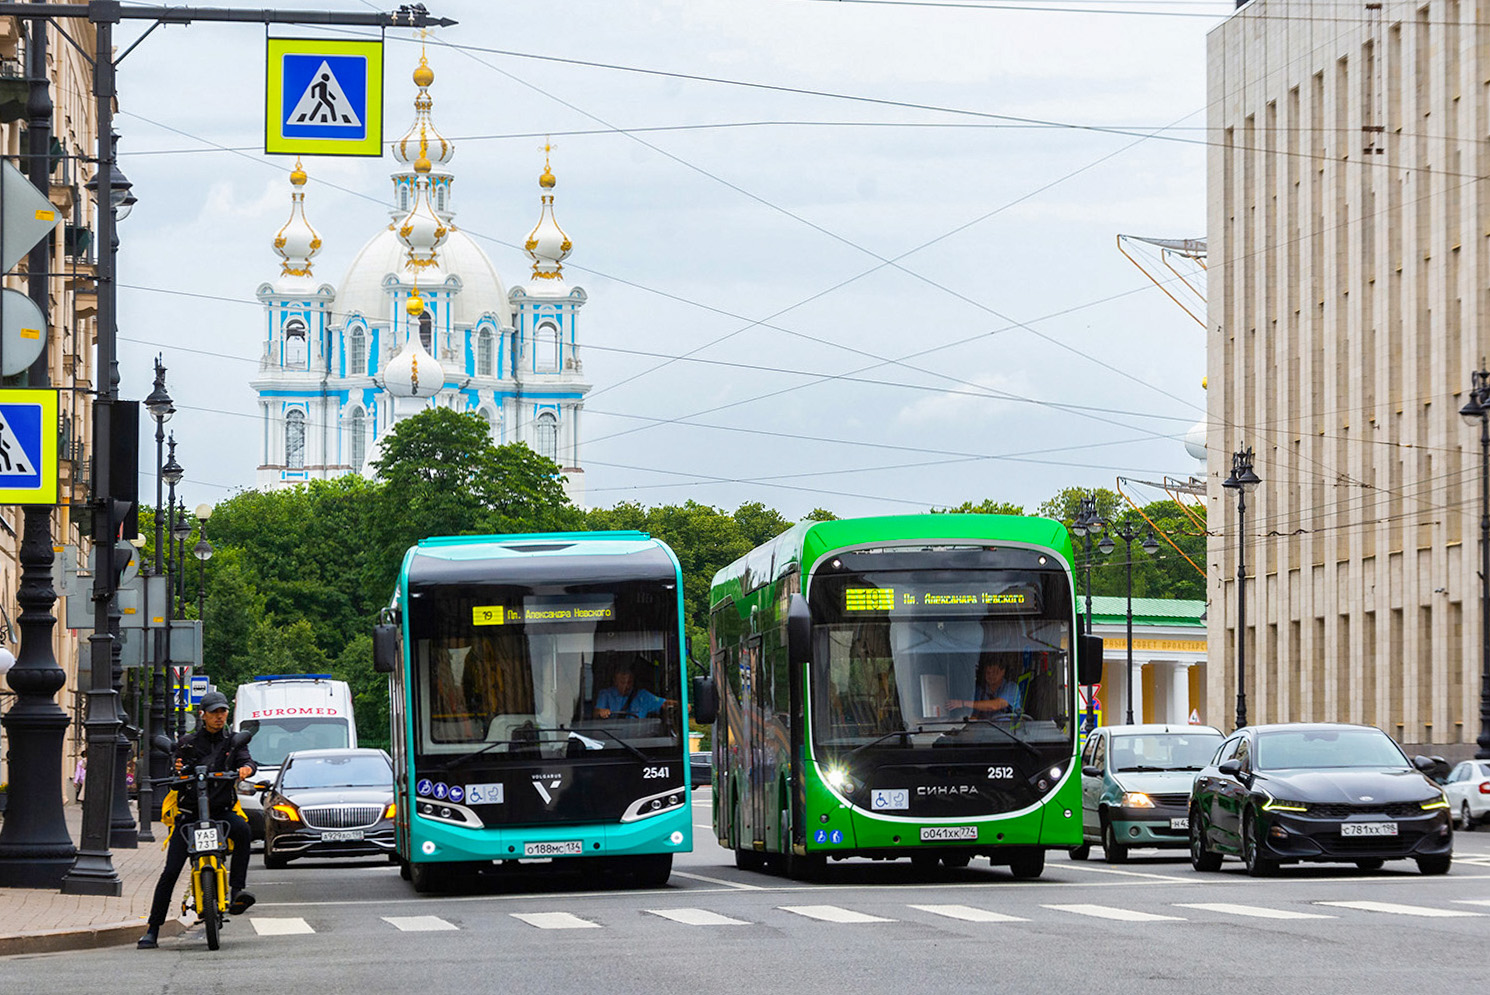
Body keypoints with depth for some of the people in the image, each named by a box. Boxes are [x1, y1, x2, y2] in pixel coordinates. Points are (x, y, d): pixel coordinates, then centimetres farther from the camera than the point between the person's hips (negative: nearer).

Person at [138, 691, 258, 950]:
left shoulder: (234, 741, 11)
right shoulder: (188, 743, 9)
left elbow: (246, 760, -6)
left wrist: (247, 768, -31)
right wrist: (179, 771, -19)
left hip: (222, 810, 0)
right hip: (189, 812, 0)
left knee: (242, 829, -34)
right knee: (171, 871, -7)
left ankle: (238, 889, -31)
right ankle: (152, 930, -1)